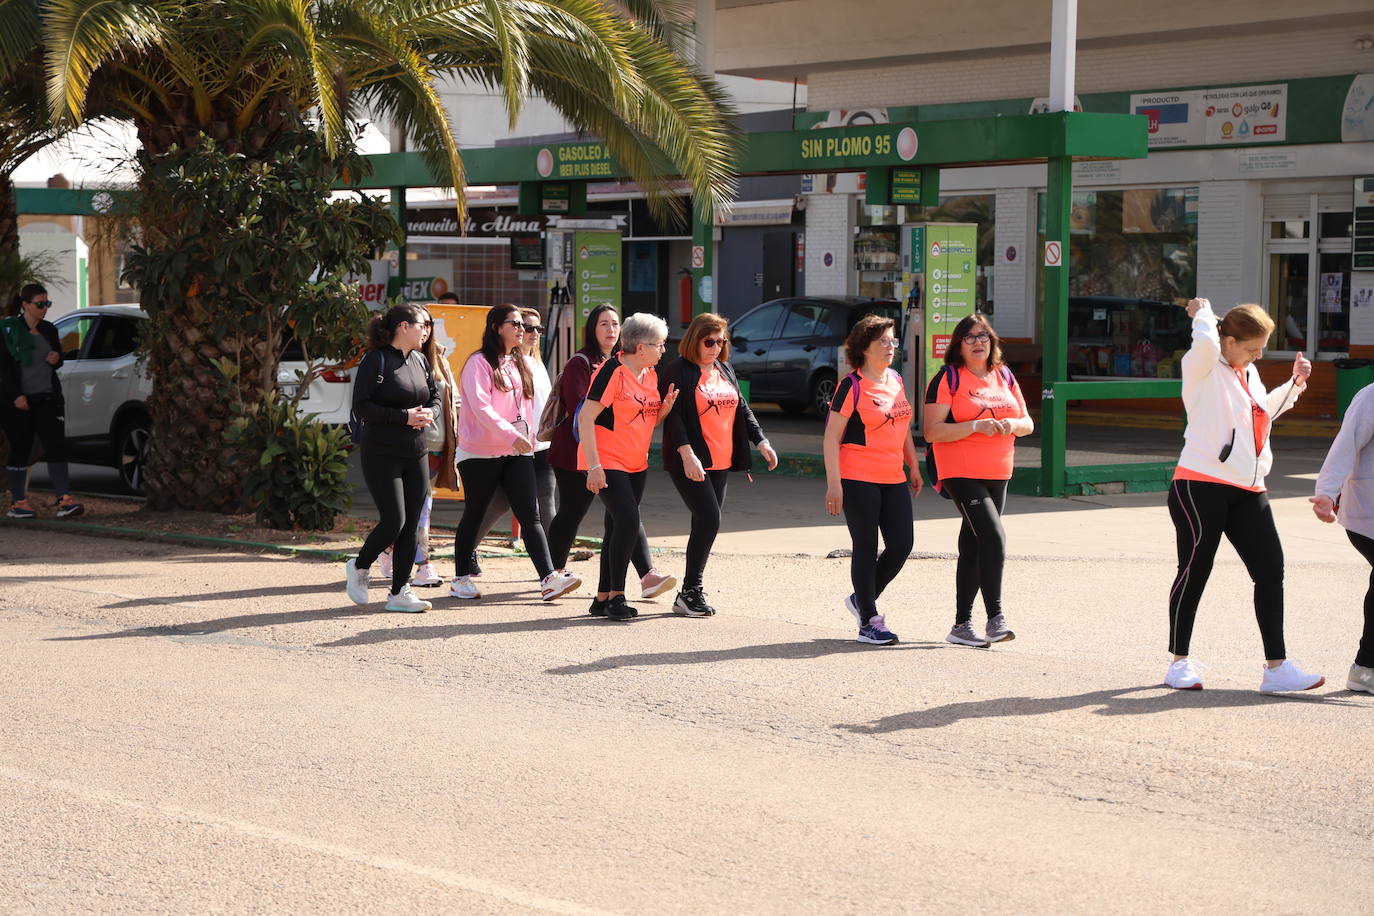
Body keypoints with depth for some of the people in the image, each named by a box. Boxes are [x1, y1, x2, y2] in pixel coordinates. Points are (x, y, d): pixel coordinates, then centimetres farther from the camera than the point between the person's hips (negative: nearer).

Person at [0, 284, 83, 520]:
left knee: (56, 445, -8)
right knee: (20, 449, 3)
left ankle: (65, 499, -14)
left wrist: (56, 359, -2)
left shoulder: (49, 330, 12)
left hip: (47, 398, 4)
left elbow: (58, 362, 22)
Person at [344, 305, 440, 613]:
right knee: (393, 521, -12)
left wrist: (429, 413, -3)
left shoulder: (420, 361, 12)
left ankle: (399, 592, 8)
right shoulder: (376, 360, -9)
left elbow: (435, 398, 20)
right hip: (381, 452, -7)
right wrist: (404, 416, -20)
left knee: (411, 525, 3)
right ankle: (359, 567, 15)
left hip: (416, 454, 7)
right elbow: (361, 407, -15)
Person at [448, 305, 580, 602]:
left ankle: (549, 579, -18)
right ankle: (461, 579, 18)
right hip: (481, 452, -5)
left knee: (531, 515, -7)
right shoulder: (479, 363, -7)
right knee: (473, 516, 6)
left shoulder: (520, 364, 17)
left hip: (518, 453, 5)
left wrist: (529, 439, 13)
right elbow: (480, 406, -19)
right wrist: (511, 435, -28)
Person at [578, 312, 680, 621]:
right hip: (608, 464, -8)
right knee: (628, 521, -17)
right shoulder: (613, 371, -16)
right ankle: (616, 596, -8)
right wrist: (593, 466, -22)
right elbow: (586, 417, -18)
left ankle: (603, 598, 17)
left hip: (636, 465, 8)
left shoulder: (651, 375, 10)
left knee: (618, 528, 10)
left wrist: (666, 407, -4)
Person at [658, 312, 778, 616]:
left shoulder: (725, 370, 17)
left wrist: (761, 442, 8)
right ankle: (690, 591, -6)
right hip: (690, 463, -7)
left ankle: (692, 593, 13)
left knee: (706, 525, 6)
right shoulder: (677, 371, -6)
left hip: (720, 463, 7)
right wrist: (687, 453, -25)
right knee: (709, 520, -16)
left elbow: (742, 410, 20)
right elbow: (672, 415, -14)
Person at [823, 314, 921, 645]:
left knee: (902, 545, 2)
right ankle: (868, 622, 8)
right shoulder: (852, 386, -9)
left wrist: (914, 466, 21)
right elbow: (831, 437, -11)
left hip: (894, 479, 7)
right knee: (866, 549, -1)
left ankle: (862, 599, 24)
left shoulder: (896, 382, 13)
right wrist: (833, 483, -16)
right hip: (858, 480, -7)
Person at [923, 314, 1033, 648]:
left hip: (997, 475, 6)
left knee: (973, 548, 9)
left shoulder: (1004, 376, 13)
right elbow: (931, 431, -13)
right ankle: (995, 618, -15)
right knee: (994, 537, -20)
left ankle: (961, 626, 15)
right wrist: (976, 426, -22)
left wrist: (1012, 425, -9)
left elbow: (1028, 423, 15)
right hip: (961, 473, -6)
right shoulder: (948, 379, -5)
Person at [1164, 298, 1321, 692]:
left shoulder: (1249, 374, 20)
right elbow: (1205, 342, -29)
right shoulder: (1203, 367, -4)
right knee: (1195, 570, 0)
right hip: (1201, 486, -7)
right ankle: (1179, 662, 13)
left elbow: (1265, 410, 38)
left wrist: (1294, 384, 26)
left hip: (1248, 492, 7)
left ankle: (1276, 667, 2)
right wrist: (1202, 312, -9)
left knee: (1270, 570, -1)